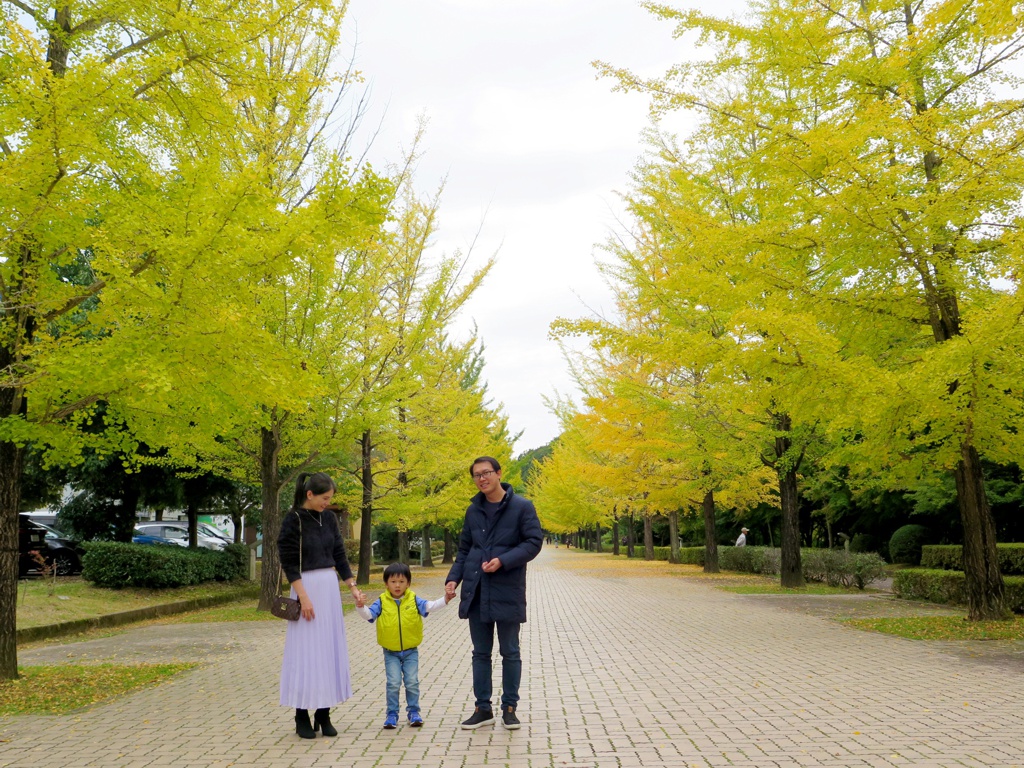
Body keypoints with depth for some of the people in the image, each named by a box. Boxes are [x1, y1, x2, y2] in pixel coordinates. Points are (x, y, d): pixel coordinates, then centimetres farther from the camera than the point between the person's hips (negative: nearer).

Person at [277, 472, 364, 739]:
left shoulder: (329, 518, 7)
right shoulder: (293, 520, -9)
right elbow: (288, 563, -11)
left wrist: (353, 588, 8)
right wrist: (303, 598, -17)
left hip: (330, 586, 6)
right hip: (307, 587, -6)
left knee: (330, 649, 7)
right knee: (306, 651, -1)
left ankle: (323, 714, 15)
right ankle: (302, 717, 9)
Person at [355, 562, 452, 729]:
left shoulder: (414, 600, -3)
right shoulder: (382, 602, -5)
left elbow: (429, 606, -13)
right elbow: (369, 614, -12)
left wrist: (444, 600, -29)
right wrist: (360, 607, -33)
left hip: (411, 651, 1)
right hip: (391, 653, -1)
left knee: (412, 682, 2)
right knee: (393, 683, -5)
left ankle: (413, 711, 18)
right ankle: (392, 714, 10)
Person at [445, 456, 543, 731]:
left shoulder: (522, 507, -5)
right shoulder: (473, 510, 8)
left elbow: (534, 542, -9)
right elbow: (464, 550, 14)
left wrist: (503, 561, -20)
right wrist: (453, 578, 0)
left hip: (508, 592, -4)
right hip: (476, 592, 4)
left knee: (509, 653, 7)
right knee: (481, 653, 10)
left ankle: (509, 708, 19)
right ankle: (483, 709, 19)